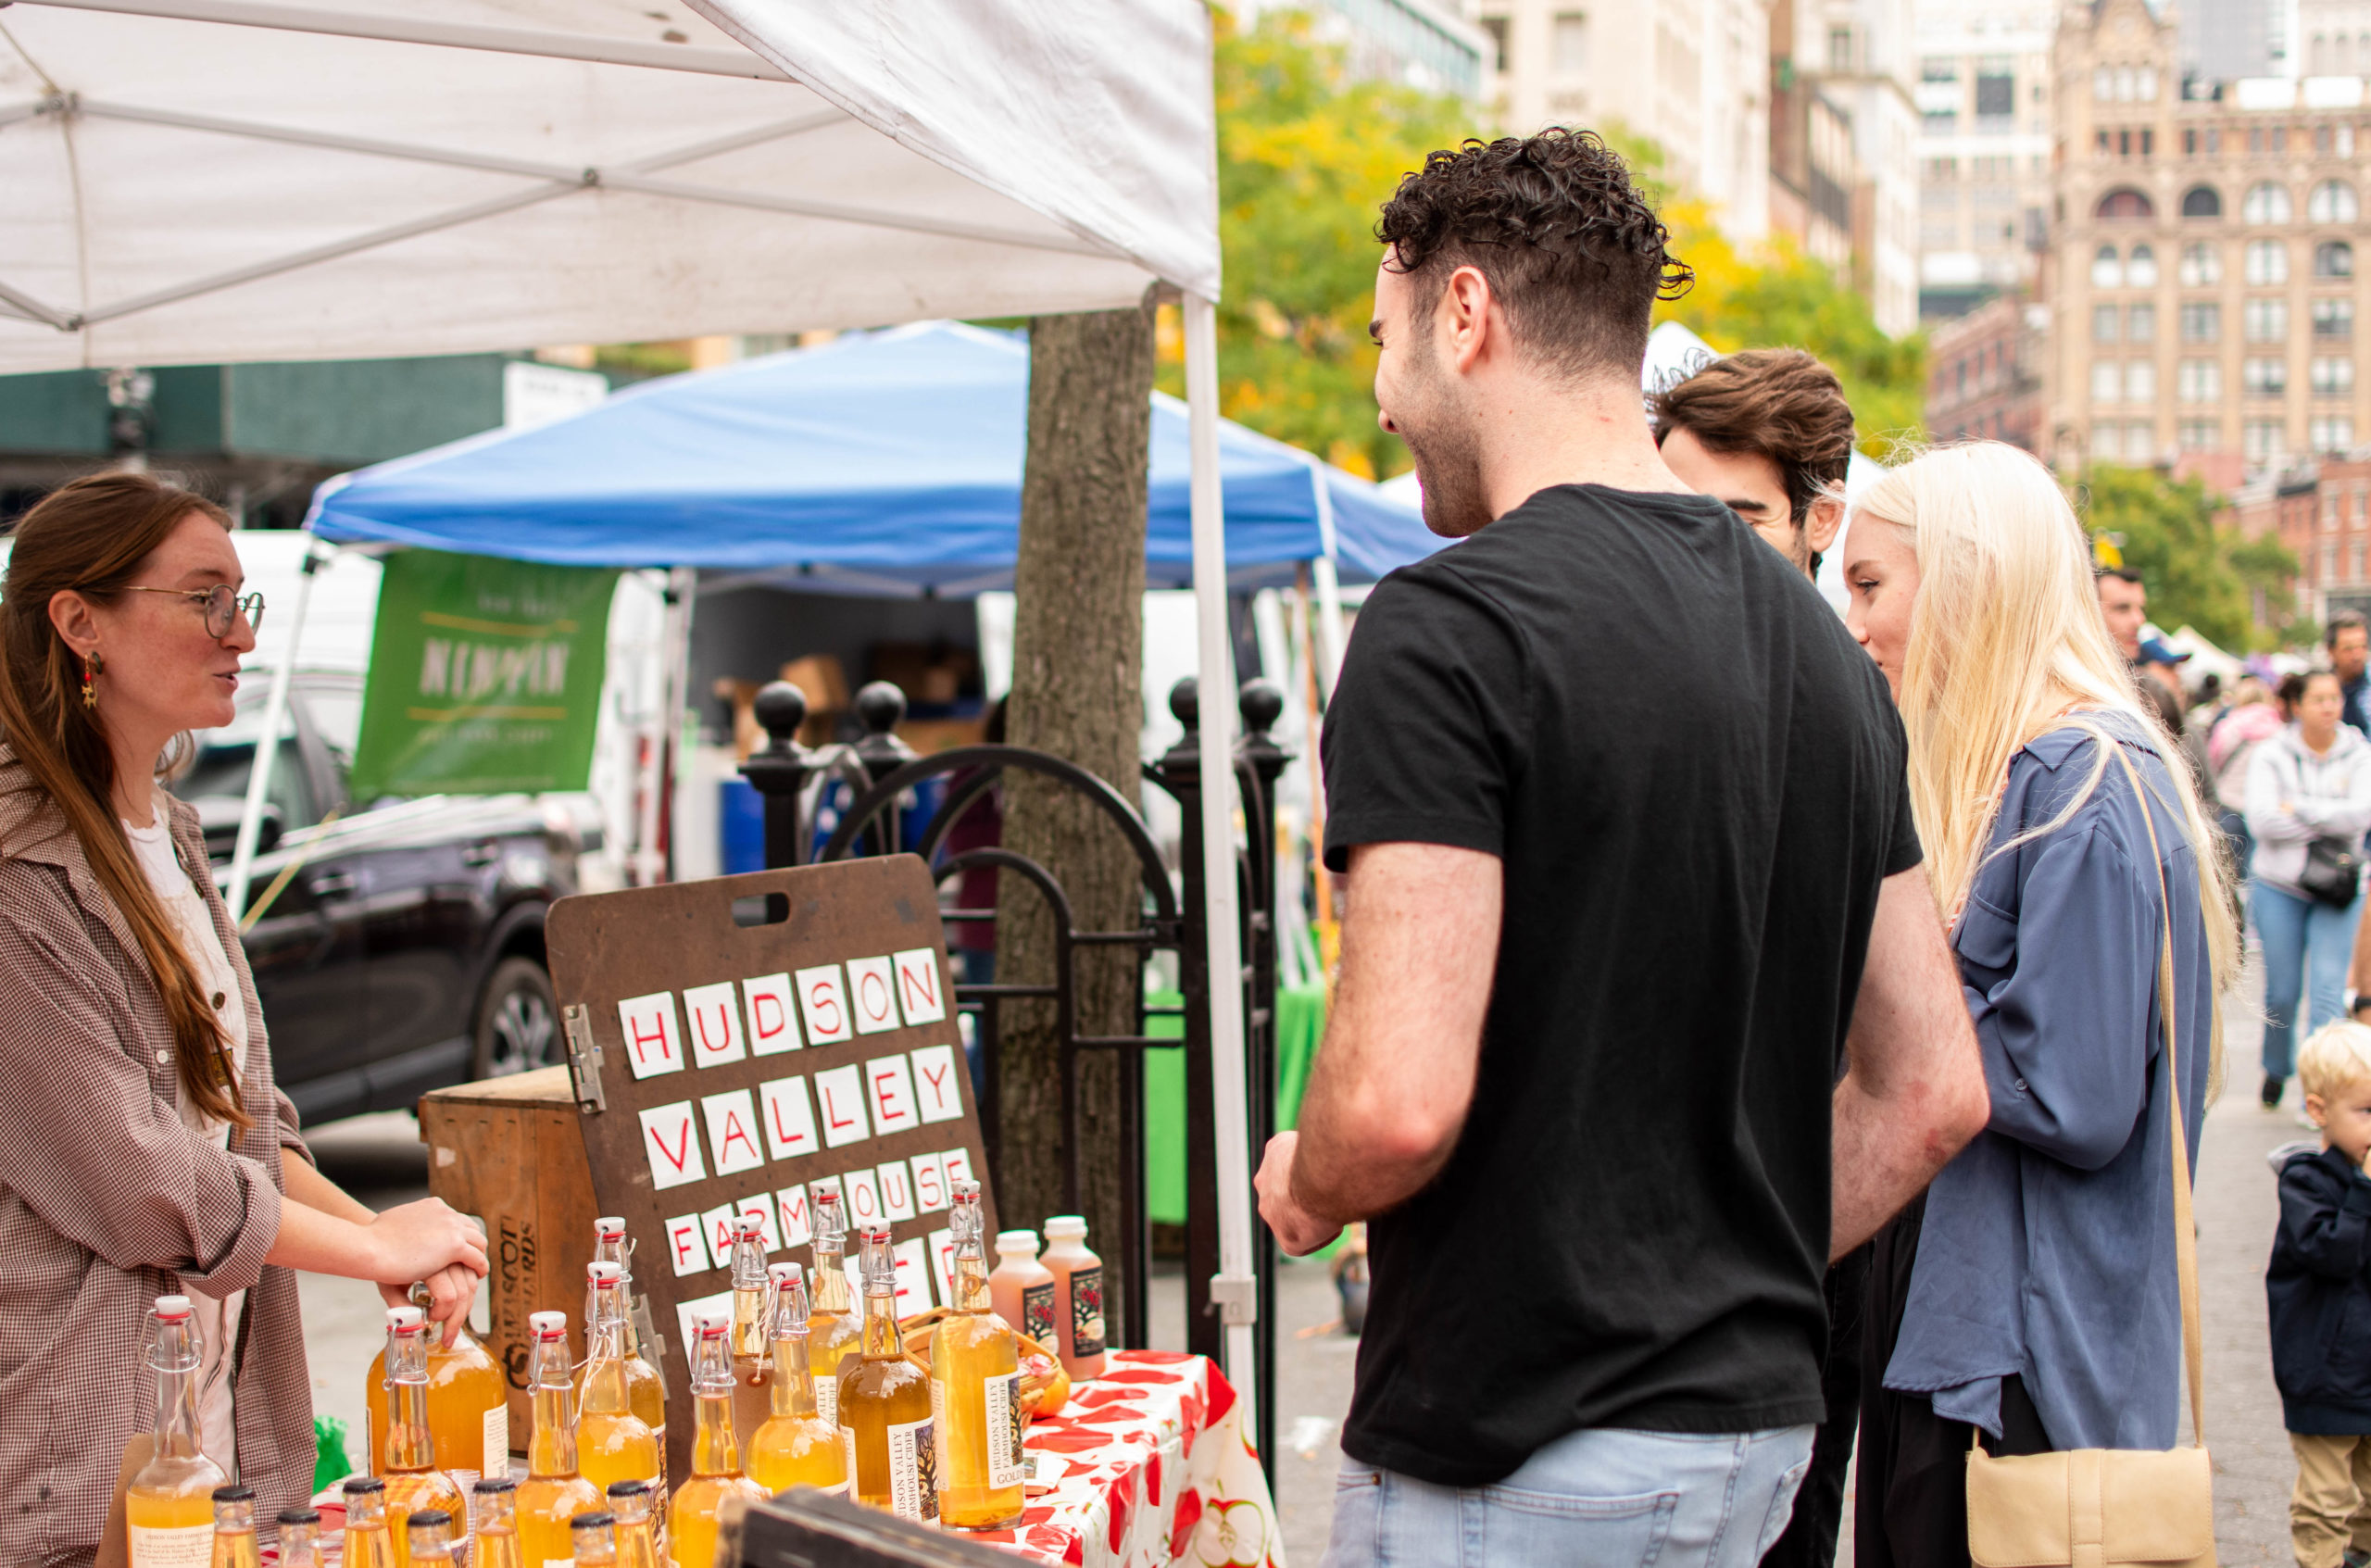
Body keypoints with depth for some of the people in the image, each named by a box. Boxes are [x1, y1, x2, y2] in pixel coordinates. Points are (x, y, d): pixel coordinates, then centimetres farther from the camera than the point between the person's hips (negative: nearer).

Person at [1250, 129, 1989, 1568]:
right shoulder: (1820, 644, 9)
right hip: (1762, 1417, 8)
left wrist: (1302, 1187, -3)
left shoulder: (1450, 625, -16)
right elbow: (1933, 1091, 11)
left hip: (1516, 1453, -8)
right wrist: (1728, 1273, 16)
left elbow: (1402, 1098, -24)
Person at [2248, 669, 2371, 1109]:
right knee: (2282, 991, 6)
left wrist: (2298, 808, -14)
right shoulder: (2271, 755, -3)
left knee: (2328, 989, -9)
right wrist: (2329, 823, -13)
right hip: (2279, 886, 0)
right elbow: (2261, 822, -15)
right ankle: (2275, 1070, 31)